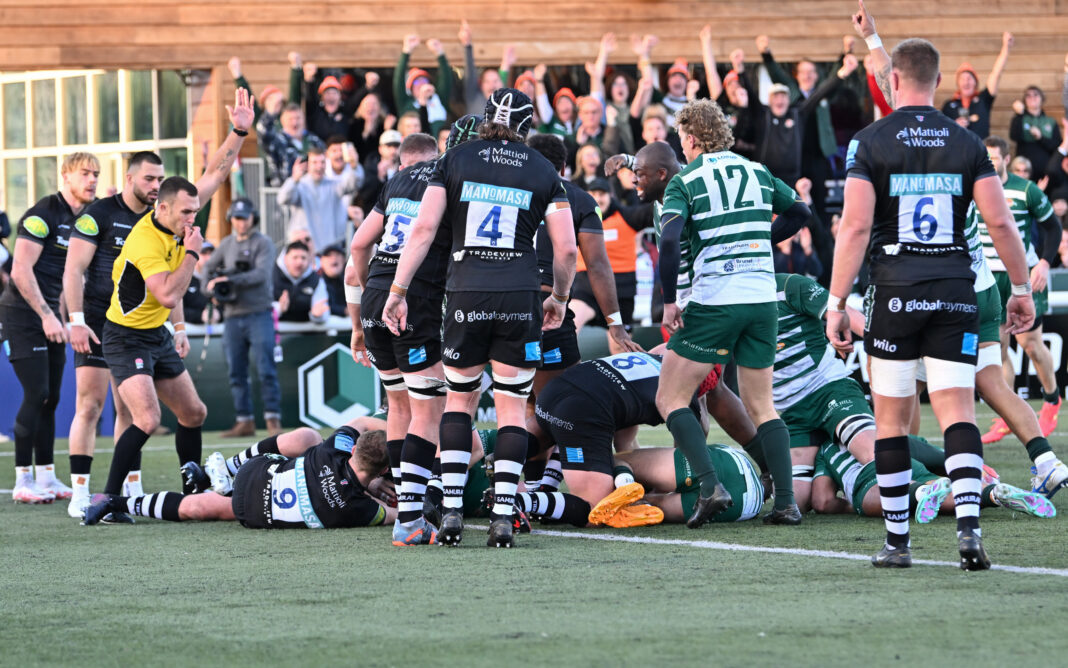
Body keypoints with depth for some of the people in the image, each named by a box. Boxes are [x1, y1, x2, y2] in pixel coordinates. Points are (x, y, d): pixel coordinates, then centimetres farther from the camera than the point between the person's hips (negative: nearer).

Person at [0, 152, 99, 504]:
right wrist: (47, 316, -21)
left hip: (51, 314, 8)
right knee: (36, 394, -11)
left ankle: (46, 477, 12)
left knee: (50, 398, 7)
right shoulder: (42, 215, -15)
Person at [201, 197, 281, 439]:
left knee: (266, 369, -9)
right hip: (233, 316, 5)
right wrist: (212, 288, 2)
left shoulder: (263, 243, -1)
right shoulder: (227, 244, 15)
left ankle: (273, 419, -7)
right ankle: (244, 421, 8)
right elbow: (209, 267, 23)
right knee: (236, 373, 4)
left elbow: (261, 274, -14)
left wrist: (231, 280, -21)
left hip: (258, 315, -5)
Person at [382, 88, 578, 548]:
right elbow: (566, 249, 4)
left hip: (465, 297, 0)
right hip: (520, 299, 0)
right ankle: (502, 517, -2)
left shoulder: (455, 160, 6)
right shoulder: (543, 172, 7)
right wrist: (560, 297, 21)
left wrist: (397, 291, 1)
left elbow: (424, 229, -2)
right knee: (512, 407, 7)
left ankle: (450, 511, 4)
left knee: (460, 399, 15)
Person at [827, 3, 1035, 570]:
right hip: (956, 290, 2)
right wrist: (1021, 289, 11)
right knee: (957, 413, -1)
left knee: (891, 419, 8)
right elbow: (1000, 223, 1)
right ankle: (968, 524, -21)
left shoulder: (871, 142, -3)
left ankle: (897, 540, 11)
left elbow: (855, 228, -10)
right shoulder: (966, 144, 5)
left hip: (895, 293, -2)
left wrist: (837, 303, -8)